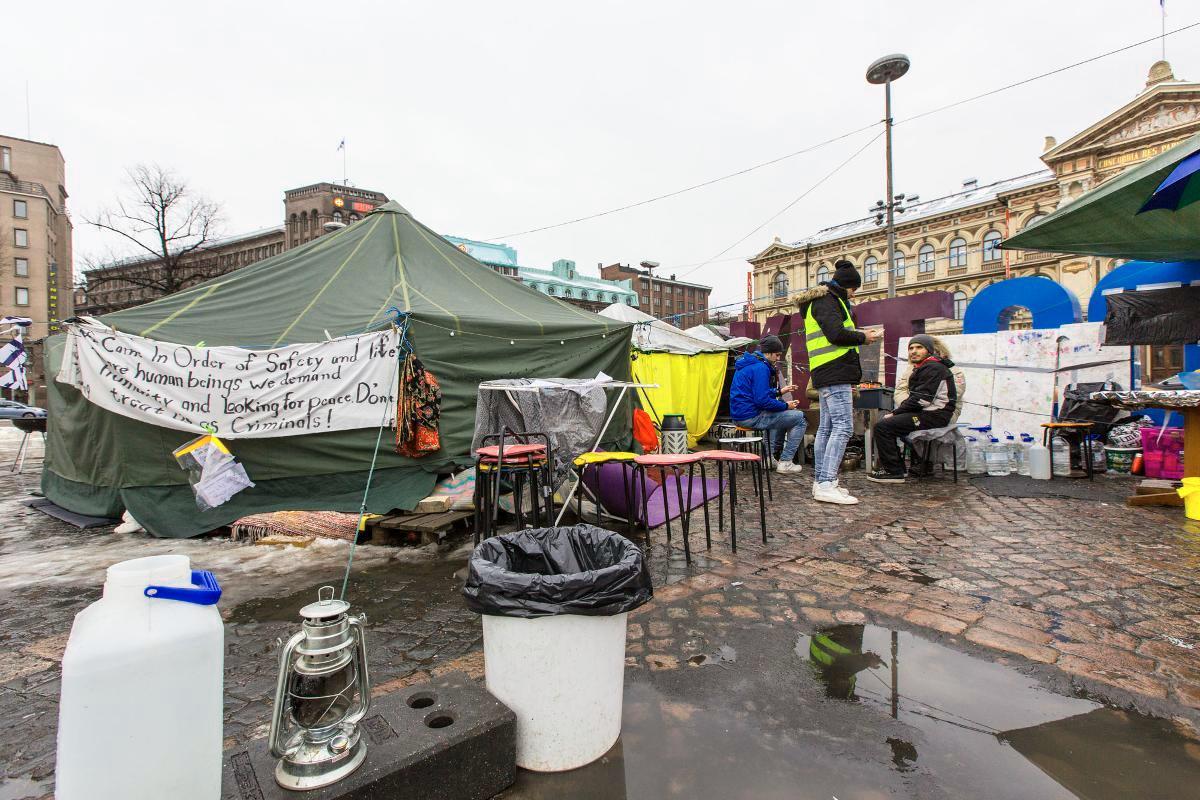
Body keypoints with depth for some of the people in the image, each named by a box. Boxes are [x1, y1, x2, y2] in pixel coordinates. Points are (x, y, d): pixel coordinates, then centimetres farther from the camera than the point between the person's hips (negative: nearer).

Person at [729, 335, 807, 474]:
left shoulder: (749, 363, 15)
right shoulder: (760, 367, -17)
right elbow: (762, 400, -23)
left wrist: (779, 391, 23)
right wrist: (786, 405, -10)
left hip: (739, 414, 11)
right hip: (751, 417, -11)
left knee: (780, 415, 35)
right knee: (800, 418, -5)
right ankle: (785, 462, -2)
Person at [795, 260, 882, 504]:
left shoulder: (822, 301, 25)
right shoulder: (827, 300, -8)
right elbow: (837, 334, -20)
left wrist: (858, 335, 17)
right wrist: (863, 337, -5)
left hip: (826, 375, 11)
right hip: (835, 374, -11)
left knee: (827, 428, 10)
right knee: (843, 427, -13)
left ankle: (821, 482, 14)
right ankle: (827, 485, -15)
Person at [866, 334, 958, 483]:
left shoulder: (933, 368, -12)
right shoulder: (921, 368, 22)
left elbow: (922, 400, -20)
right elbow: (914, 397, 19)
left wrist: (895, 413, -13)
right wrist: (896, 413, 3)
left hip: (935, 415, -11)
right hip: (925, 413, 11)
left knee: (882, 427, -21)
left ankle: (893, 472, -14)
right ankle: (897, 466, 10)